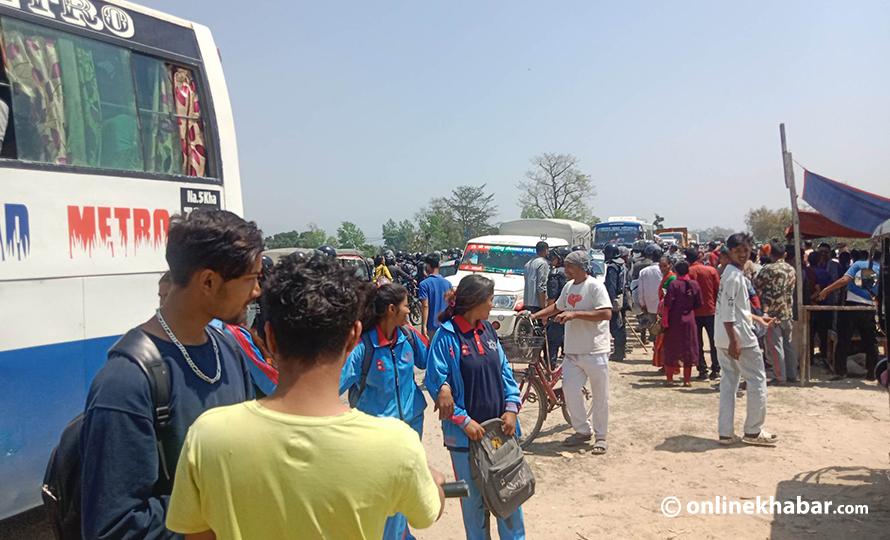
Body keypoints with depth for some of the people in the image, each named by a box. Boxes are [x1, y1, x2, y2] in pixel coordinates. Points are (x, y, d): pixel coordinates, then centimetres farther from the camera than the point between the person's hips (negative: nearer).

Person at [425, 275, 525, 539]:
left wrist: (511, 408, -4)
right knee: (474, 496, 11)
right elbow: (435, 382, -14)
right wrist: (464, 421, -16)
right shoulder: (447, 335, -14)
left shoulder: (487, 329, 3)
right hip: (467, 431, -5)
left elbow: (504, 369, 8)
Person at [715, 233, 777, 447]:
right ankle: (753, 431, 9)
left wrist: (758, 319, 27)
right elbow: (727, 311, -22)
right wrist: (733, 341, -26)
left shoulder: (733, 274, 16)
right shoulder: (734, 276, -15)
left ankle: (726, 433, 13)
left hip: (723, 340, 10)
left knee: (728, 383, 10)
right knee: (757, 381, 2)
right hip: (739, 338, -10)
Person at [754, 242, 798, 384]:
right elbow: (791, 289, 14)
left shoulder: (769, 269, -14)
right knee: (788, 343, 15)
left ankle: (781, 377, 2)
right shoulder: (791, 269, 7)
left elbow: (756, 287, -10)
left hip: (772, 313, -7)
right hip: (788, 312, 7)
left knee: (775, 346, -1)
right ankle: (792, 374, 21)